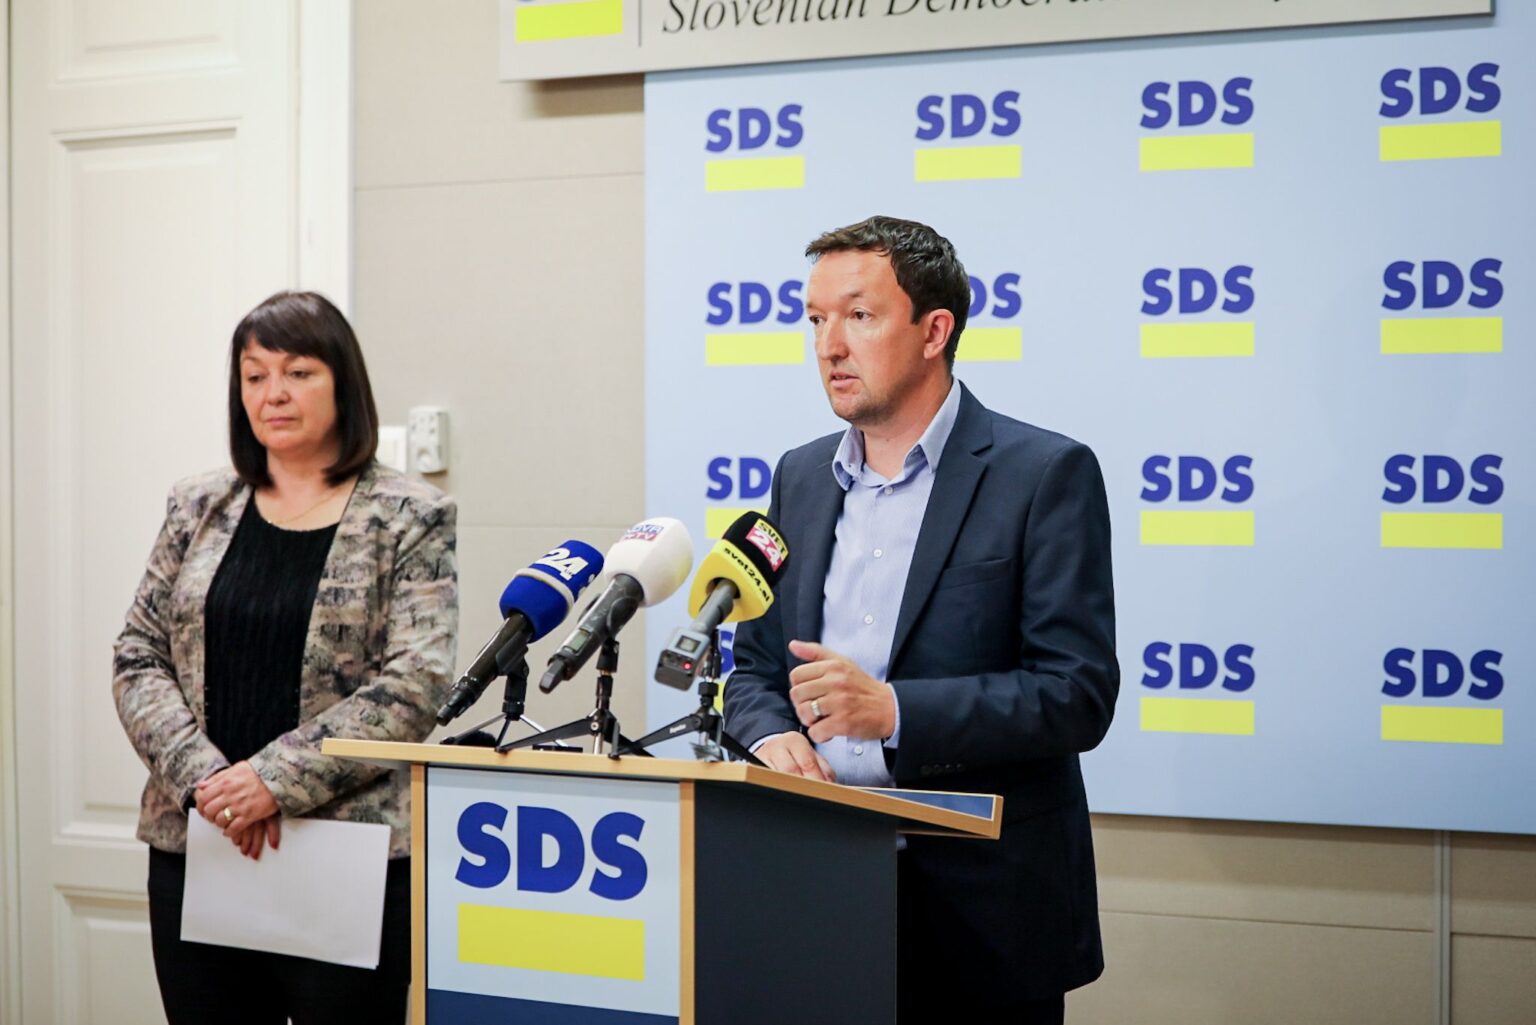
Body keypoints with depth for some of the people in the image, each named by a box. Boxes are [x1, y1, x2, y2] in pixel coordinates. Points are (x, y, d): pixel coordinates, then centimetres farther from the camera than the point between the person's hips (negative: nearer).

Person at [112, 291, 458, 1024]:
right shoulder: (197, 510, 10)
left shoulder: (409, 518, -2)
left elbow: (415, 682, -10)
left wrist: (278, 779, -17)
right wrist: (203, 777, -10)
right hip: (194, 848, 4)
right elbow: (138, 660, 7)